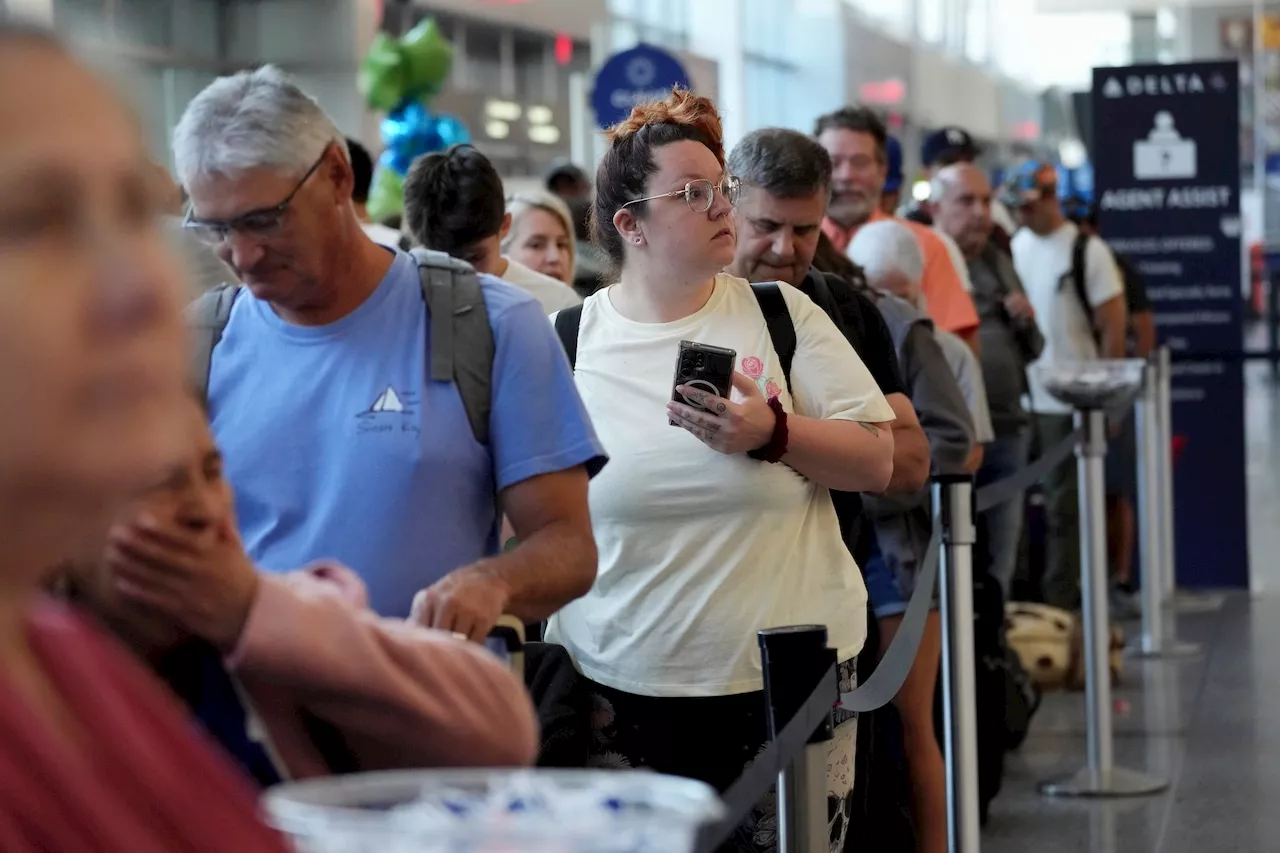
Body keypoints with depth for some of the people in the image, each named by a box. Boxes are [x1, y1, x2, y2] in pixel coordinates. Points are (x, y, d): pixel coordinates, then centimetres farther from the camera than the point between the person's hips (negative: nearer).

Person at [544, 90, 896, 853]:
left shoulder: (782, 314, 2)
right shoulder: (569, 342, 2)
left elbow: (878, 461, 0)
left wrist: (773, 434, -17)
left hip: (793, 675, 0)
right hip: (623, 685, 0)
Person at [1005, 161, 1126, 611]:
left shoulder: (1086, 250, -6)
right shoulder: (1016, 246, 9)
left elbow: (1113, 326, -5)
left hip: (1069, 401, -5)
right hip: (1024, 397, 5)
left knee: (1063, 505, 2)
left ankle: (1059, 600, 8)